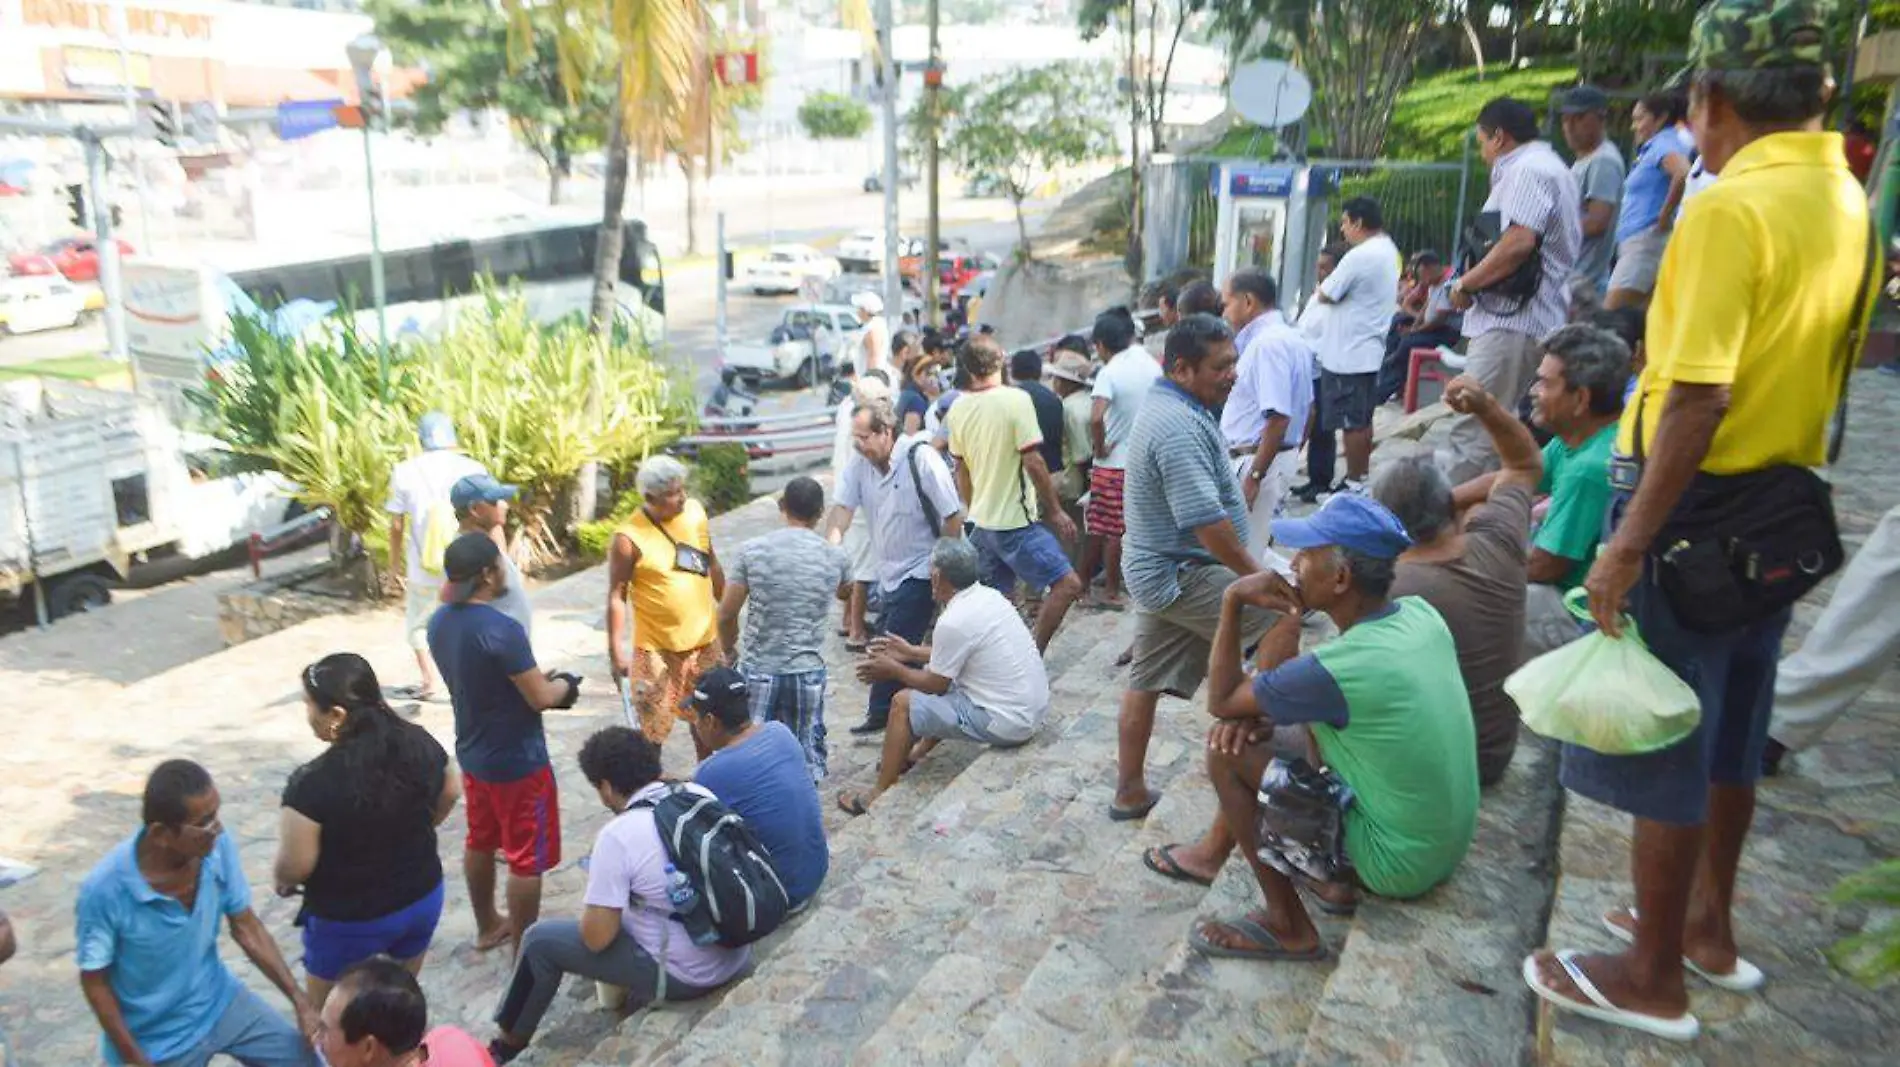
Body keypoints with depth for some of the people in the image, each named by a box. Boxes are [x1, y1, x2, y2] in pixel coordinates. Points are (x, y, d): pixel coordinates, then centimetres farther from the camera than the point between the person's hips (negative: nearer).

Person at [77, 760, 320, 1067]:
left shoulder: (218, 847, -19)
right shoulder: (105, 890, -30)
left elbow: (247, 929, -6)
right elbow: (94, 982, -14)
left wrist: (300, 1001, -8)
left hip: (220, 1001, 4)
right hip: (157, 1038, -4)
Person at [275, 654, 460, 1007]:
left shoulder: (314, 782, -28)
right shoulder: (419, 743, -12)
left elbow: (295, 866, -20)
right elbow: (450, 793, 6)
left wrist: (281, 882, 3)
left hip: (348, 919, -5)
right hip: (423, 897, 5)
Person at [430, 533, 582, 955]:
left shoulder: (439, 623, -2)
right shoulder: (502, 630, -29)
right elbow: (541, 698, -22)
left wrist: (538, 678, 8)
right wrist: (565, 684, -1)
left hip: (473, 753, 8)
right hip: (517, 762, -8)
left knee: (480, 841, 24)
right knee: (526, 858, 7)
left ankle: (487, 926, 42)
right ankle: (525, 951, 19)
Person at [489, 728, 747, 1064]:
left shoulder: (617, 836, -19)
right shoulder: (700, 793, -1)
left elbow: (596, 938, -14)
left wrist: (590, 898, 7)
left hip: (684, 975, -6)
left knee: (541, 940, 10)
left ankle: (509, 1045, 30)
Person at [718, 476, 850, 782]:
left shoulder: (752, 550, -8)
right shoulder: (834, 556, -3)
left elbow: (726, 614, -4)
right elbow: (844, 593, 21)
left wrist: (730, 649, 17)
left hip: (758, 669, -1)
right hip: (808, 671, 1)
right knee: (807, 755, 15)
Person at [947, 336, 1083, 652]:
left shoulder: (958, 409, 4)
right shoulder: (1016, 399, -15)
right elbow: (1032, 461, -17)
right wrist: (1055, 510, -8)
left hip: (981, 521, 7)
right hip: (1016, 521, -7)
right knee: (1067, 584, -3)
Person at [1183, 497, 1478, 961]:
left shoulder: (1337, 669, -29)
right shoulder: (1420, 614, -6)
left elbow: (1220, 702, -14)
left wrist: (1233, 601, -12)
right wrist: (1263, 709, -5)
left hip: (1398, 864, -8)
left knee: (1226, 753, -7)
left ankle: (1289, 929, 4)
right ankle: (1336, 879, 19)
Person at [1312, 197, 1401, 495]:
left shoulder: (1359, 256, -20)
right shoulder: (1389, 251, 12)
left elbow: (1326, 295, -15)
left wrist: (1321, 287, 6)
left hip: (1348, 355, -10)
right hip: (1371, 350, 10)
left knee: (1352, 422, -2)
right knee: (1363, 419, 16)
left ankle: (1353, 483, 4)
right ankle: (1362, 478, 24)